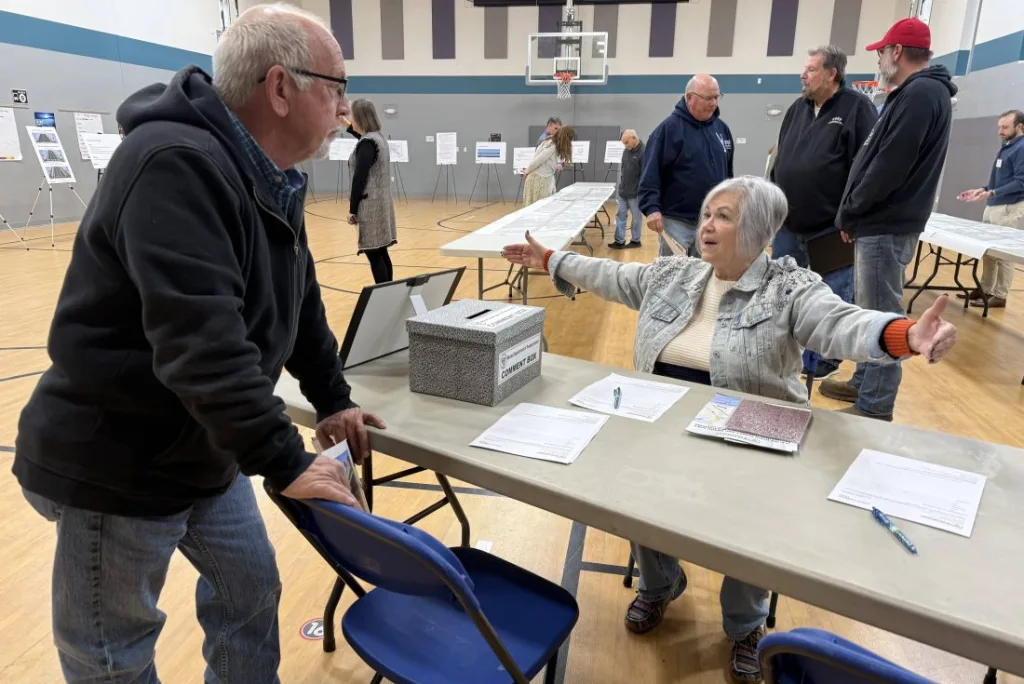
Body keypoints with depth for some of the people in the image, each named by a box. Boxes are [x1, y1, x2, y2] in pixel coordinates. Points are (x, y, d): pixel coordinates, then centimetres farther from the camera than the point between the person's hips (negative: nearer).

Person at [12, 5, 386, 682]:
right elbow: (200, 341, -35)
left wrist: (333, 398, 13)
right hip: (117, 465, -8)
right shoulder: (177, 164, -27)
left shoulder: (272, 180, 4)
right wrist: (285, 463, -30)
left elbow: (300, 302, 12)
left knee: (251, 590, 18)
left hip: (207, 451, 9)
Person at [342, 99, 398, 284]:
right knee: (381, 253, 12)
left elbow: (360, 179, -18)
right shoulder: (378, 138, 13)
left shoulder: (367, 144, -16)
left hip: (370, 206, -9)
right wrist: (343, 122, 48)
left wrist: (352, 209, -13)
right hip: (381, 204, 9)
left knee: (373, 254, -6)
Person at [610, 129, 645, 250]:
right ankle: (619, 241, 10)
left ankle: (635, 240, 16)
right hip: (623, 192, 8)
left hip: (635, 193, -8)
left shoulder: (643, 152, -15)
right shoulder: (626, 151, 10)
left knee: (636, 218, 6)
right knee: (620, 216, 6)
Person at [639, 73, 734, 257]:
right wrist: (652, 208, -22)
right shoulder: (669, 128, -7)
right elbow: (651, 172, -12)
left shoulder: (722, 128, 10)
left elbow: (728, 172, 19)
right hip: (677, 221, -5)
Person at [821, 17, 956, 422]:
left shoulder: (920, 94, -15)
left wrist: (848, 214, -10)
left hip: (886, 227, -10)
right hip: (881, 223, 10)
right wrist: (855, 215, 12)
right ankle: (865, 384, 30)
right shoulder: (917, 93, 17)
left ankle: (875, 407, 3)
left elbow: (889, 168, -21)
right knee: (872, 311, 17)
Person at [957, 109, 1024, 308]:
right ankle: (985, 290, 20)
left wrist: (992, 193, -27)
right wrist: (982, 190, 14)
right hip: (993, 206, 9)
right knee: (988, 251, 11)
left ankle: (999, 296, 1)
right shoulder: (1006, 147, 15)